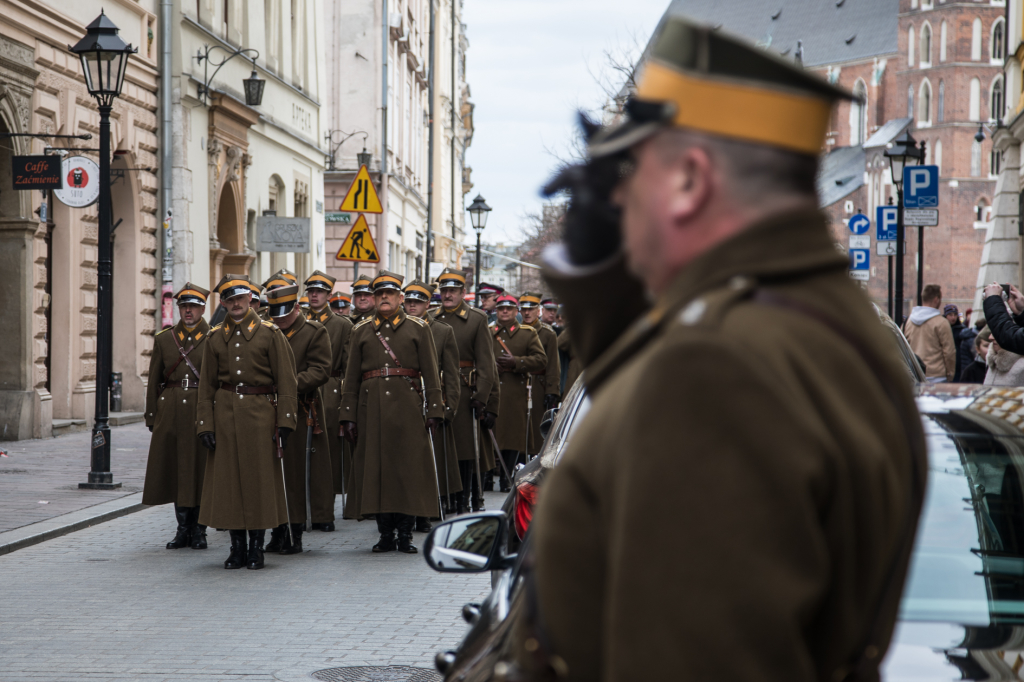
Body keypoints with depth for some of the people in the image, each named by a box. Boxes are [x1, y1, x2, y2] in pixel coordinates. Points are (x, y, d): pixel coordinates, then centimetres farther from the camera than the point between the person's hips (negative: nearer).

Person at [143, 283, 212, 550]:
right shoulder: (164, 339, 10)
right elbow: (154, 380, 11)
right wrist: (151, 416, 6)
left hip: (202, 410, -3)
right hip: (170, 411, 3)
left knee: (199, 469, -1)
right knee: (174, 469, 5)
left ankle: (199, 531, 9)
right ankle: (183, 528, 15)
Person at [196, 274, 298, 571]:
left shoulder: (270, 334, 1)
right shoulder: (215, 338, 9)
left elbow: (285, 380, -3)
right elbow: (207, 385, 9)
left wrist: (285, 422, -9)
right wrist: (205, 424, 1)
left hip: (260, 412, -2)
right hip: (225, 412, 3)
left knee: (260, 478, -1)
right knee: (228, 479, 3)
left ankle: (257, 548, 9)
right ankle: (237, 548, 11)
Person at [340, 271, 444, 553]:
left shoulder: (418, 328, 7)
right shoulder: (361, 331, 12)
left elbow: (430, 372, 4)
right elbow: (351, 378, 10)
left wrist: (434, 410, -4)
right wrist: (348, 416, 3)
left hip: (407, 406, -2)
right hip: (371, 407, 2)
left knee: (409, 469, -3)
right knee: (375, 470, 1)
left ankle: (405, 534, 5)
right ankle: (386, 535, 9)